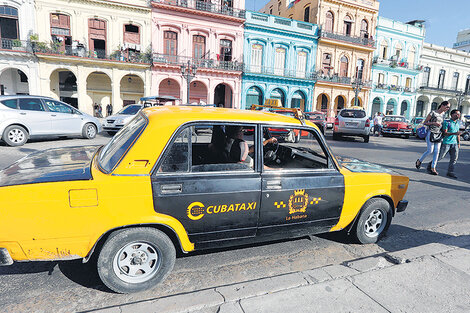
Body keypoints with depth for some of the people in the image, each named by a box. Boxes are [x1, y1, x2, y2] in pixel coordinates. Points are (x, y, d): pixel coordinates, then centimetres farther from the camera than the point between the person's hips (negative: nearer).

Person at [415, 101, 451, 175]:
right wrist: (434, 123, -19)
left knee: (436, 152, 0)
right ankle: (419, 161, 17)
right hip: (431, 133, -6)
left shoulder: (443, 114, 11)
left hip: (438, 134, 6)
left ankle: (433, 168, 4)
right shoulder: (433, 113, -9)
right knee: (430, 151, -7)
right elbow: (425, 123, -7)